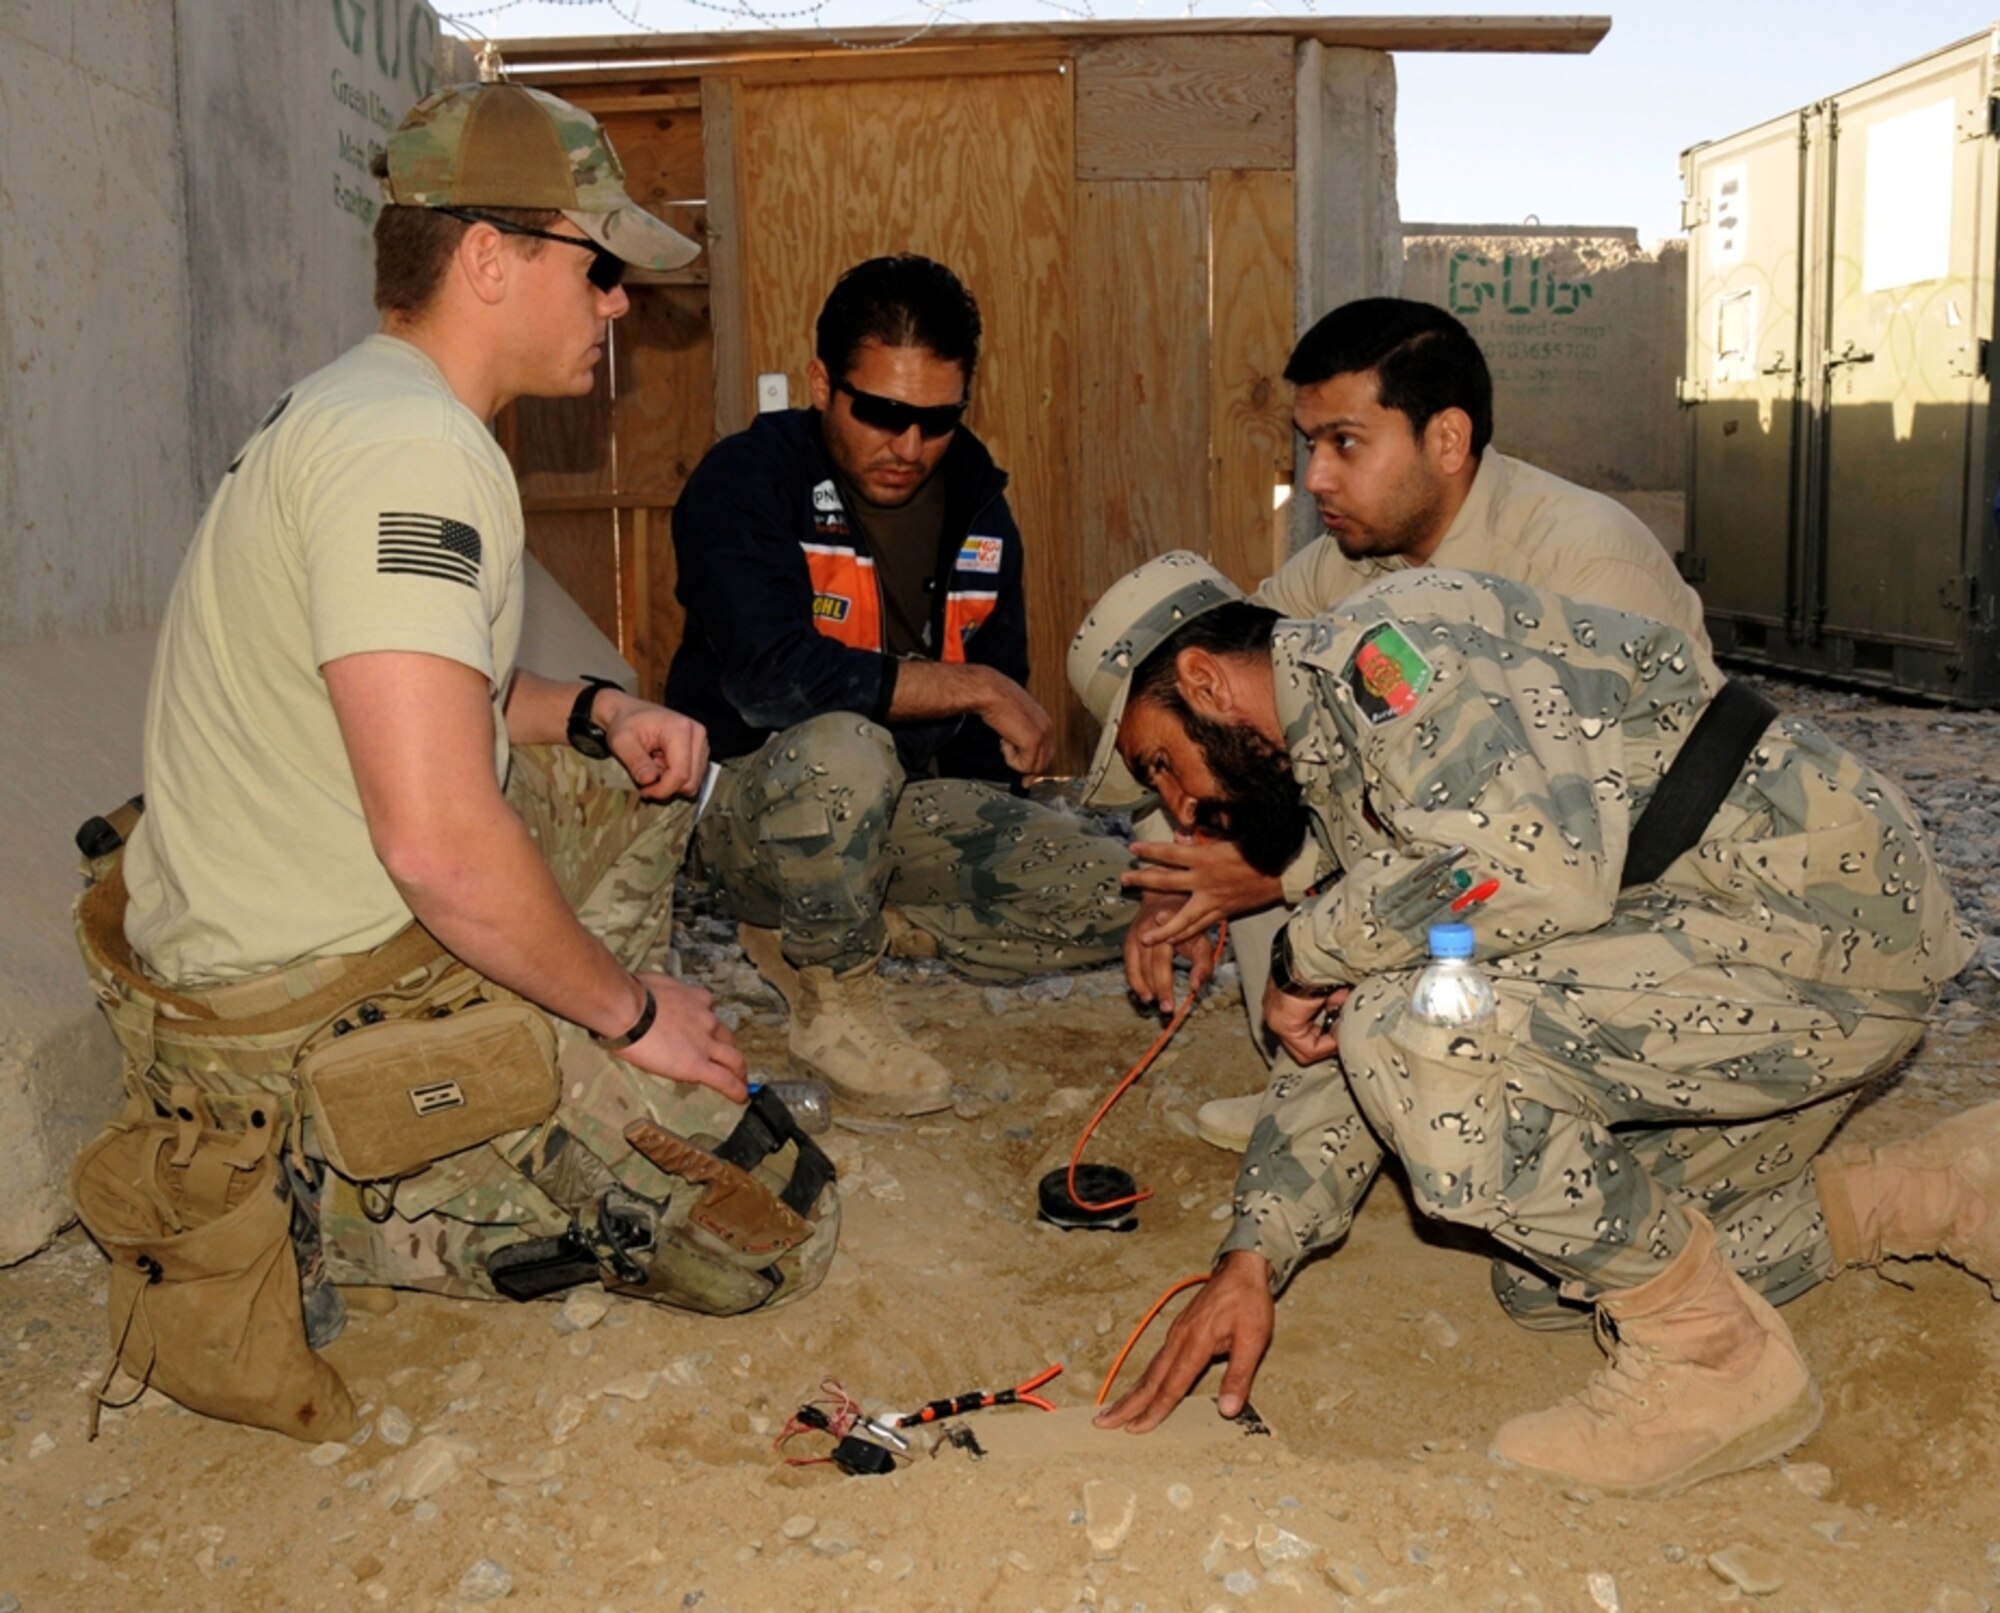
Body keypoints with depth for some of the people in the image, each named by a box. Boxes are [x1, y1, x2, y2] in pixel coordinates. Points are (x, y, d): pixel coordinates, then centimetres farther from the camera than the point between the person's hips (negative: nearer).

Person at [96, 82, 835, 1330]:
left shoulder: (352, 407, 10)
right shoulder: (412, 446, -24)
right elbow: (440, 842, -32)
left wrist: (597, 713, 7)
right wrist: (631, 1005, -17)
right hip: (315, 1006, -10)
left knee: (650, 788, 25)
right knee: (780, 1238, -7)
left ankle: (586, 1086, 15)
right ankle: (317, 1200, -4)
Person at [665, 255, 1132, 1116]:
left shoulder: (975, 498, 5)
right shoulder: (747, 481, -14)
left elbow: (1004, 679, 15)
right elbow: (773, 676, -30)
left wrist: (987, 845, 4)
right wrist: (970, 687, -23)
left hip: (905, 806, 6)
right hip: (749, 808, -6)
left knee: (1122, 899, -10)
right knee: (841, 749, -41)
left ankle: (836, 928, 1)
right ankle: (833, 999, -14)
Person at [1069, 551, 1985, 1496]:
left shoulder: (1384, 642, -16)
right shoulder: (1335, 776, 15)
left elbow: (1541, 861, -32)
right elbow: (1350, 1041, 17)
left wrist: (1307, 949, -17)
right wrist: (1250, 1260, 7)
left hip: (1833, 928, -11)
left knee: (1421, 1027, -25)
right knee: (1546, 1282, 14)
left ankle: (1714, 1358, -7)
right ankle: (1948, 1194, 22)